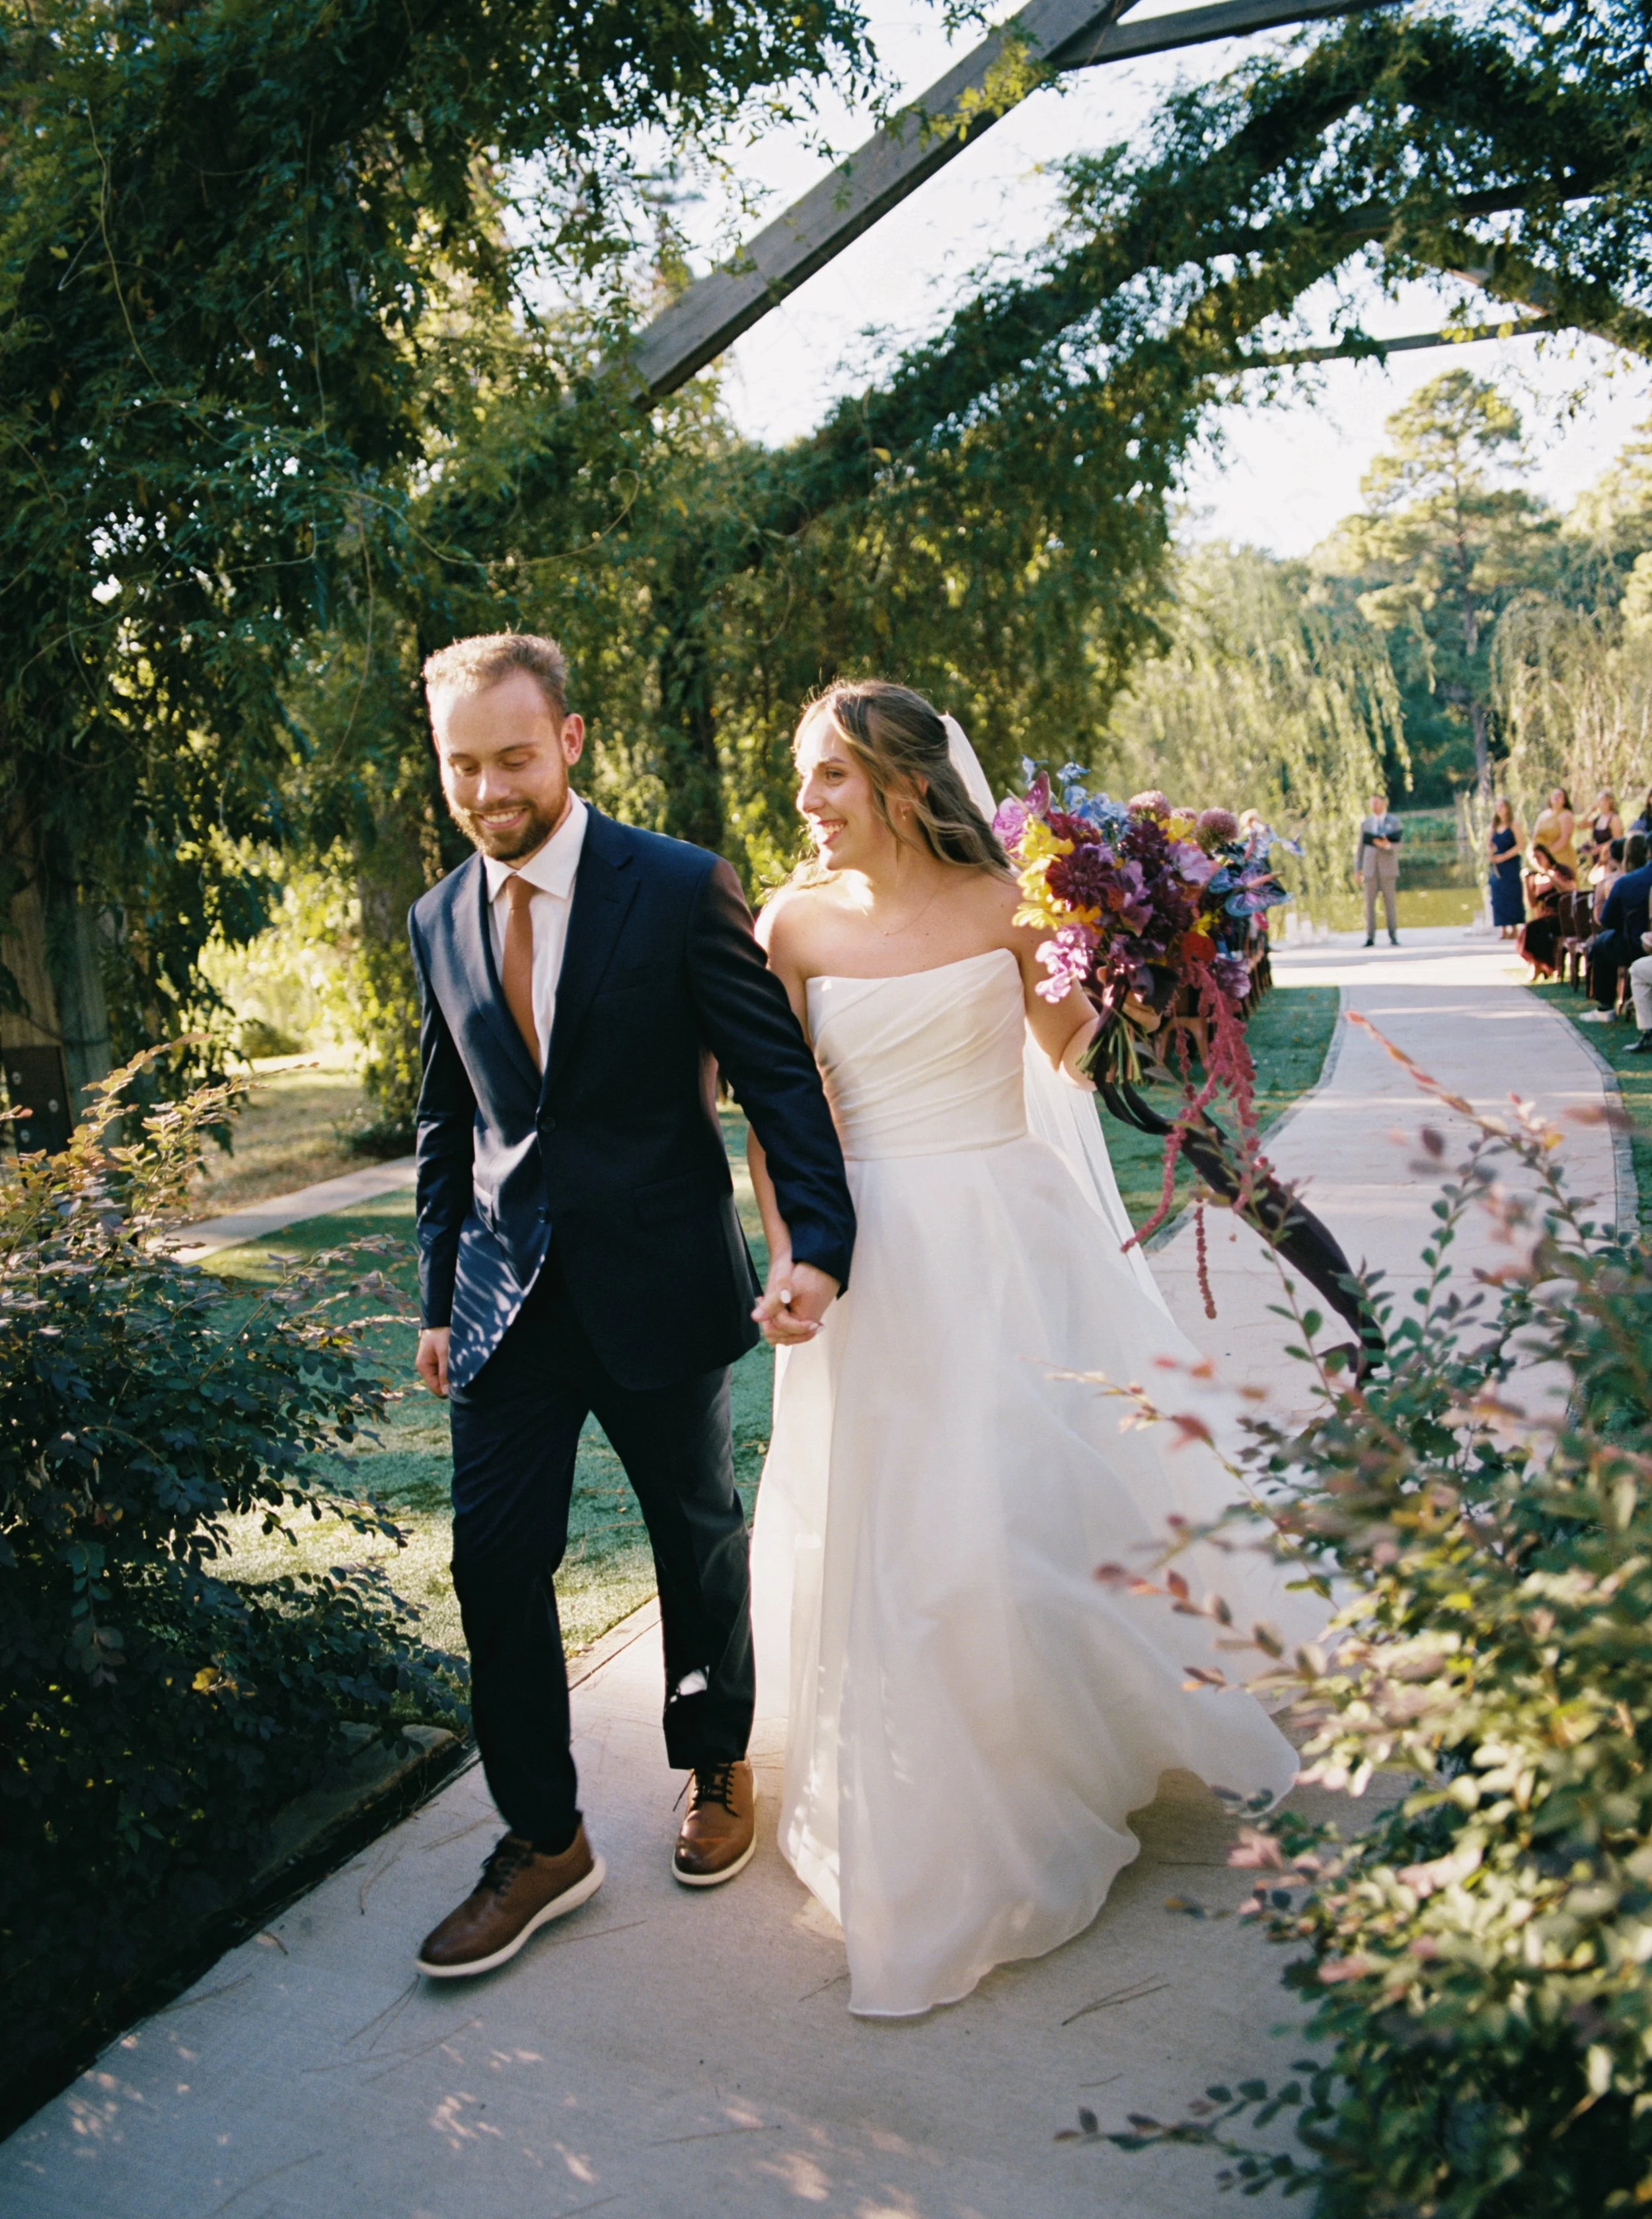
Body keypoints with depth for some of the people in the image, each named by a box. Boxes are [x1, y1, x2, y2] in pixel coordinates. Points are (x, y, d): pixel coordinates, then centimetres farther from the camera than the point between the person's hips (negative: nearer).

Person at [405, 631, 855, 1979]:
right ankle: (545, 1844, 20)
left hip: (659, 1284, -3)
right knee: (496, 1561, 2)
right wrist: (440, 1298, 12)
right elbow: (450, 1125, 12)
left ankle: (717, 1769, 39)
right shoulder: (440, 921, 5)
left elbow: (779, 1072, -9)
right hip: (508, 1299, 4)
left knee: (699, 1540, 14)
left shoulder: (680, 889, -9)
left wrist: (820, 1240, -19)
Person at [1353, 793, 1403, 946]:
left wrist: (1387, 846, -26)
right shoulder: (1366, 823, 10)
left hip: (1388, 868, -2)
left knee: (1389, 903, -3)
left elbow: (1397, 847, -4)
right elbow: (1361, 847, 10)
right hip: (1370, 868, 2)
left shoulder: (1395, 822, 2)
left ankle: (1393, 937, 1)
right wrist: (1357, 869, 4)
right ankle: (1370, 938, 1)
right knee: (1370, 903, -1)